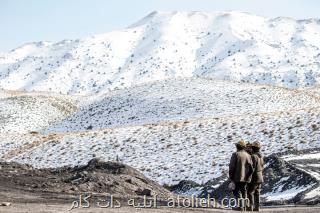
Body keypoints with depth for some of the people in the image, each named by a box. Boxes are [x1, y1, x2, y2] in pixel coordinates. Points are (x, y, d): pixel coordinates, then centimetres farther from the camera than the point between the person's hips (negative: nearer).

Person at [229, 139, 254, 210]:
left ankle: (240, 206, -8)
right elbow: (251, 168, 4)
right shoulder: (248, 155, 5)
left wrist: (230, 176, -3)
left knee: (237, 191, 1)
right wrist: (248, 176, 12)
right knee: (244, 191, 15)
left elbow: (232, 166, -11)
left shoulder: (235, 154, -9)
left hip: (237, 177, -5)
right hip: (246, 178, 5)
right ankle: (244, 205, 15)